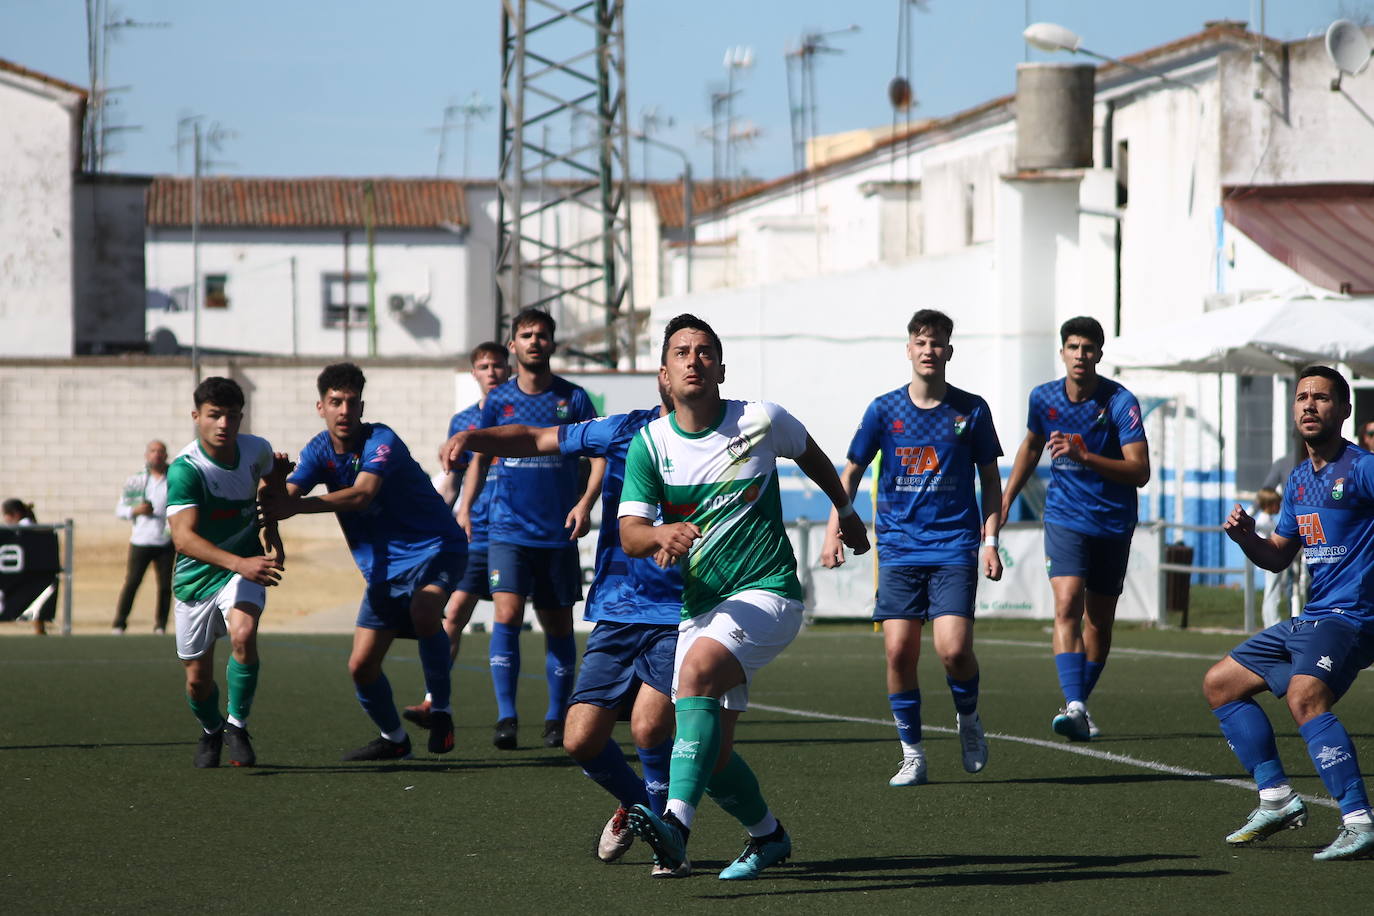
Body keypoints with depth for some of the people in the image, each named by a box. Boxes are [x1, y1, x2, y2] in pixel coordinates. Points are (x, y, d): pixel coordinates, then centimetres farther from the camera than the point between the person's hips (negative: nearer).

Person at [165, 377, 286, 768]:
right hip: (195, 577, -2)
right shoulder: (185, 469, -25)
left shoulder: (256, 450, -9)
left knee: (243, 634, -28)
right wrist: (239, 564, -48)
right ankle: (211, 731, 40)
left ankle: (237, 726, -9)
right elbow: (183, 537, -37)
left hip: (245, 567, 2)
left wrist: (270, 531, 6)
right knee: (198, 677, 6)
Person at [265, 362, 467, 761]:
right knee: (361, 666, 0)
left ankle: (440, 710, -17)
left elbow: (361, 495, -37)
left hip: (435, 548, -6)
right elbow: (288, 497, -15)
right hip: (383, 567, 6)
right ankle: (393, 738, 25)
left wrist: (297, 505, -47)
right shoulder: (319, 452, -1)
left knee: (423, 611, -36)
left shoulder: (381, 441, -20)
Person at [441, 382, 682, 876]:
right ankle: (634, 803, 30)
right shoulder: (624, 431, 6)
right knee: (581, 740, -3)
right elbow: (535, 439, 15)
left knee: (648, 727, -23)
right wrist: (471, 437, -1)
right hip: (615, 613, 4)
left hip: (677, 615, -4)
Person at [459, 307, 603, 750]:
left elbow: (599, 455, 3)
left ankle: (556, 719, 17)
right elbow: (480, 457, 16)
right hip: (508, 529, 0)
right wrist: (464, 507, 5)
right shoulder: (498, 400, 5)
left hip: (559, 532, 0)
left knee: (558, 625, 6)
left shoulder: (572, 398, 1)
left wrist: (586, 503, -11)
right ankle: (506, 717, -14)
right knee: (507, 615, -15)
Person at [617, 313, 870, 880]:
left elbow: (810, 455, 19)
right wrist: (662, 535, -32)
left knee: (698, 667, -32)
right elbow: (629, 533, -9)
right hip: (698, 608, 4)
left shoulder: (762, 422, -4)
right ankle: (767, 834, 32)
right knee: (713, 753, 1)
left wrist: (846, 511, 34)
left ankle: (677, 823, -43)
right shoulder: (650, 444, -1)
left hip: (766, 594, -4)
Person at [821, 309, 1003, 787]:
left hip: (954, 546, -1)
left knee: (954, 649, -15)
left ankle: (968, 719, 16)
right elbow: (851, 472, 12)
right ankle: (912, 755, 7)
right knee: (899, 651, -6)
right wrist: (835, 529, 3)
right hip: (898, 546, 1)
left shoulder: (971, 410, 2)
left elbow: (990, 479, 9)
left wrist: (991, 540, 1)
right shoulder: (884, 410, 3)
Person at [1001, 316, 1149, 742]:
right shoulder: (1043, 398, -1)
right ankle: (1074, 707, -30)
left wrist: (1084, 455, -30)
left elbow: (1140, 471, -19)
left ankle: (1080, 704, 28)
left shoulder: (1120, 402, -13)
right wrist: (1004, 501, 22)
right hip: (1065, 517, 1)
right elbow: (1031, 446, 20)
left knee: (1099, 621, 8)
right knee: (1067, 606, -20)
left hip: (1113, 524, -1)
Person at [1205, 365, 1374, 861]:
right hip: (1308, 620, 10)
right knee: (1220, 683, 16)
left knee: (1304, 696, -34)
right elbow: (1279, 555, 26)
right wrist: (1246, 538, 5)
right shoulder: (1299, 479, 16)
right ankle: (1277, 800, 17)